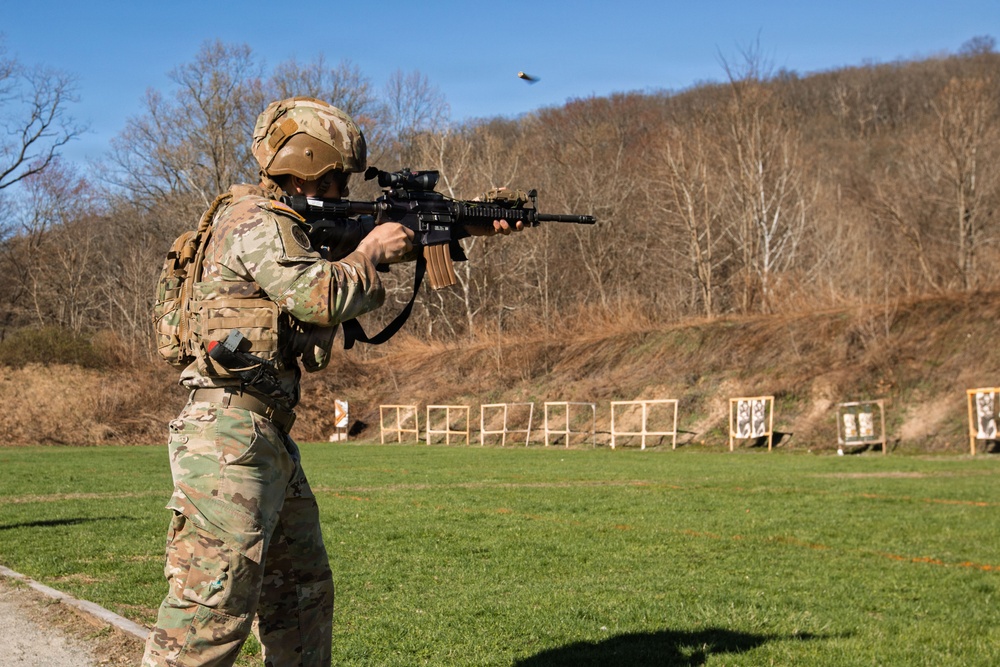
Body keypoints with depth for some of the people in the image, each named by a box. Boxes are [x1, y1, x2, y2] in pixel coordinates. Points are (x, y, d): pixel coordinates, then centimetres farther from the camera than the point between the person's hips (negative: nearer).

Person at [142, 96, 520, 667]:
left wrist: (476, 226, 21)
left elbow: (389, 235, 25)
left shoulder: (292, 224, 19)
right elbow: (322, 296, -24)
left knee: (303, 592, 16)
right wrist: (370, 252, -6)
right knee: (214, 606, -13)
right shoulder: (256, 223, -11)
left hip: (271, 439, 11)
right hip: (231, 433, -11)